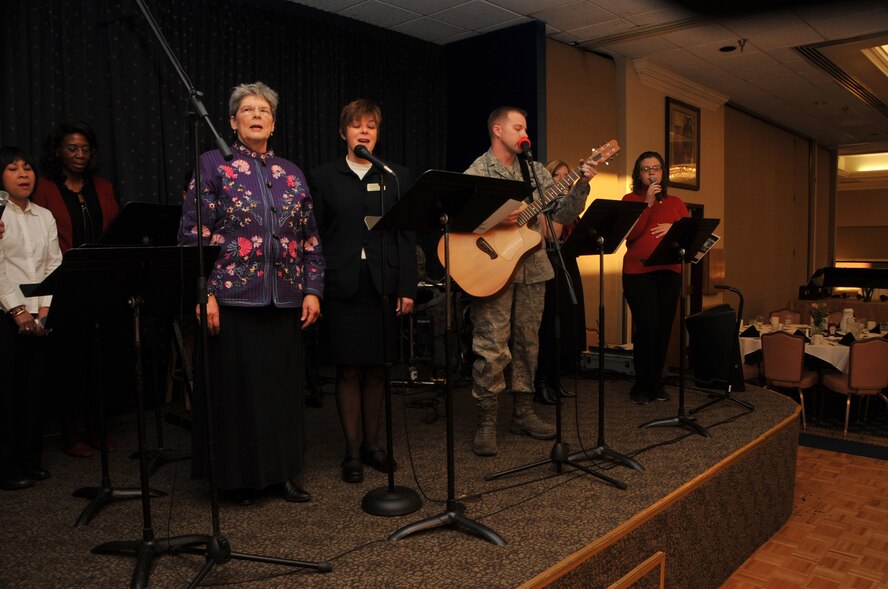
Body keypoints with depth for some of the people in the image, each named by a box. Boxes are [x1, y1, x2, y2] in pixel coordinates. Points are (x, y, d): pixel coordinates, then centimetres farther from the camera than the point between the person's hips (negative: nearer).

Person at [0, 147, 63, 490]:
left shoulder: (45, 216, 12)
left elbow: (54, 265, 7)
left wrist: (44, 309, -3)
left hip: (37, 316, 4)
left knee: (33, 388, 8)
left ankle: (30, 461, 18)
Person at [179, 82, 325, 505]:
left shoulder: (291, 173, 13)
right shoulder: (213, 165, 2)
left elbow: (310, 238, 13)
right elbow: (193, 233, -3)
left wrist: (312, 289, 5)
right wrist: (204, 293, -11)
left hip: (284, 298, 4)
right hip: (232, 295, -3)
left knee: (283, 385, 9)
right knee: (234, 386, 4)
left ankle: (282, 470, 23)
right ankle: (237, 475, 20)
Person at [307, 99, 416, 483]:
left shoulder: (397, 177, 9)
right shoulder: (323, 178, 7)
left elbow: (406, 236, 5)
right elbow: (314, 237, 4)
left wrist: (407, 288, -1)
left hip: (383, 287, 1)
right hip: (342, 288, -1)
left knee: (376, 368, 9)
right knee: (348, 370, 3)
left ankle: (372, 443, 25)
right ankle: (352, 450, 17)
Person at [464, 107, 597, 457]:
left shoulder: (536, 172, 13)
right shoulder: (476, 172, -3)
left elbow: (563, 214, 8)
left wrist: (582, 183, -6)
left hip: (532, 269, 6)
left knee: (528, 343, 12)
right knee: (492, 349, -6)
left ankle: (523, 414, 24)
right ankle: (486, 423, 7)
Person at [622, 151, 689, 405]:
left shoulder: (675, 202, 16)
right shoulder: (631, 200, 5)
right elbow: (630, 234, -11)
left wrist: (673, 228, -8)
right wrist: (647, 203, -13)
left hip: (669, 273, 4)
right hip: (638, 273, -4)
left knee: (664, 328, 2)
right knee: (647, 327, -11)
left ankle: (656, 382, 16)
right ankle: (642, 386, 2)